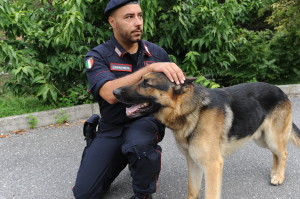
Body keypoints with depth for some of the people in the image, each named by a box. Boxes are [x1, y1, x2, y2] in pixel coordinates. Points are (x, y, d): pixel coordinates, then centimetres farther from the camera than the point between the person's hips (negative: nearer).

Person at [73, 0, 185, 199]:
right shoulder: (97, 56, -11)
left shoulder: (157, 52, -2)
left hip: (147, 120, 0)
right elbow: (111, 94, -29)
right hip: (112, 128, 1)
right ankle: (122, 158, 23)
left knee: (138, 144, -38)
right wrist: (150, 68, -38)